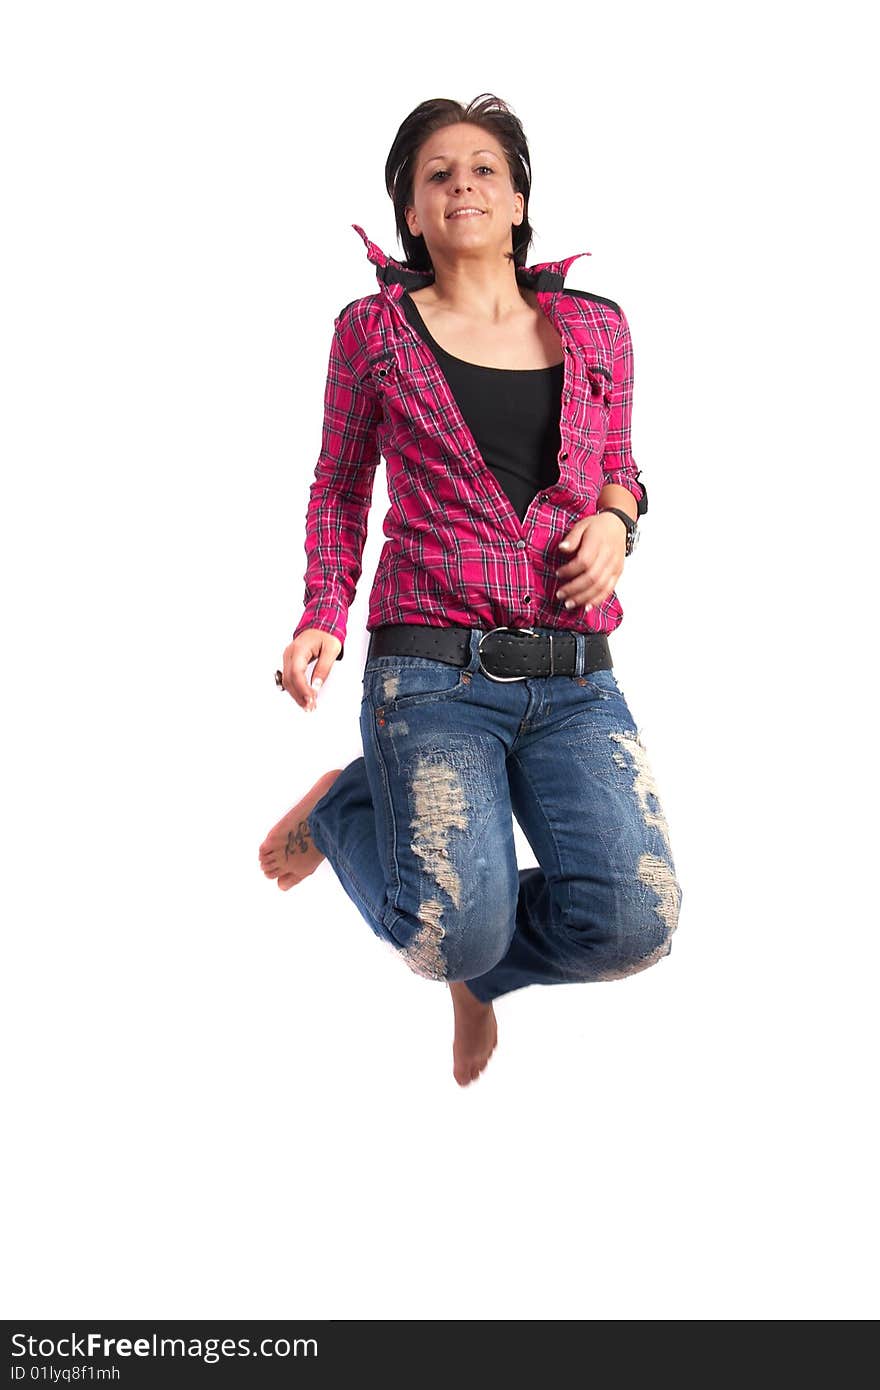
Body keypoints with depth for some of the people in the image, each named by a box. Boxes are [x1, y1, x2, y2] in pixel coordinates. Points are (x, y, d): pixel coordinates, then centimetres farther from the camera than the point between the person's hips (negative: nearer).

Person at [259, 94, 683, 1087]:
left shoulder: (595, 328, 11)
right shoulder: (374, 330, 6)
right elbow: (340, 487, 15)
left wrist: (615, 517, 1)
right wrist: (324, 618, 1)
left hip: (574, 680, 3)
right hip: (433, 671, -2)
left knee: (632, 925, -18)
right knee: (460, 934, -21)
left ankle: (470, 962, 17)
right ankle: (348, 808, 14)